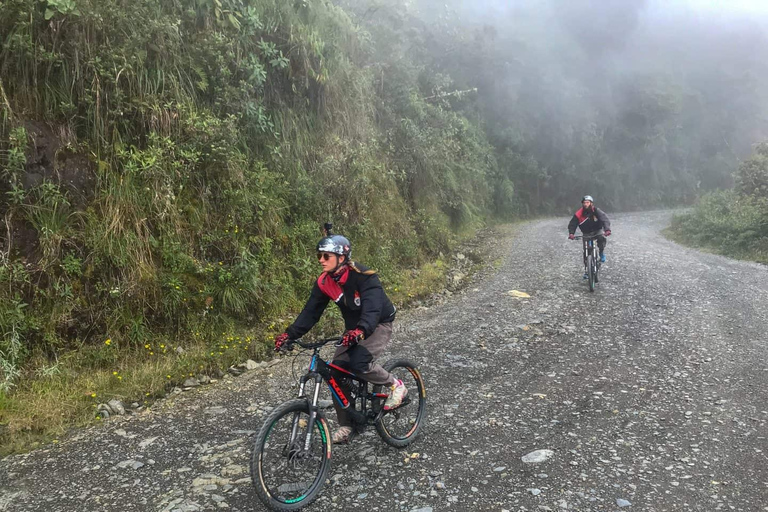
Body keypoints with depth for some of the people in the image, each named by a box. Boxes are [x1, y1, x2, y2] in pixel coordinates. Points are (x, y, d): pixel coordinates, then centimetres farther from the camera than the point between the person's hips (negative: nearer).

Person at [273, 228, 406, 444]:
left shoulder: (364, 277, -28)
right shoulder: (324, 282, -9)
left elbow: (372, 309, -40)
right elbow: (310, 312, -8)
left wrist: (360, 331, -59)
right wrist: (289, 334, -22)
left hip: (379, 325, -6)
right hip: (354, 330, 6)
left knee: (359, 363, -30)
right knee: (336, 372, -5)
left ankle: (395, 385, -3)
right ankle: (346, 426, 11)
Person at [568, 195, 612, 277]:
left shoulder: (597, 211, -20)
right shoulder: (578, 214, -17)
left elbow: (605, 220, -30)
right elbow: (572, 224, -14)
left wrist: (607, 230, -48)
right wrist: (571, 233, -33)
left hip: (598, 231, -1)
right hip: (587, 234, 1)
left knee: (602, 239, -35)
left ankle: (601, 253, -6)